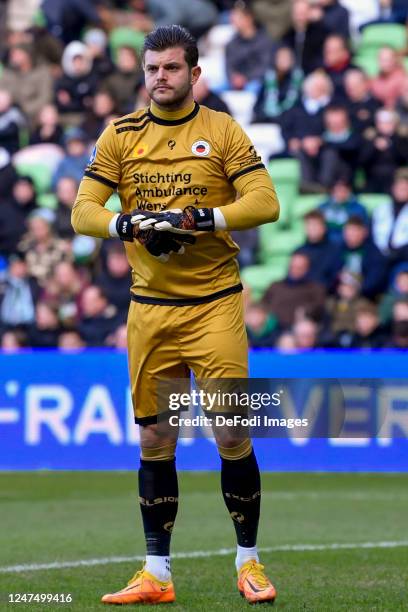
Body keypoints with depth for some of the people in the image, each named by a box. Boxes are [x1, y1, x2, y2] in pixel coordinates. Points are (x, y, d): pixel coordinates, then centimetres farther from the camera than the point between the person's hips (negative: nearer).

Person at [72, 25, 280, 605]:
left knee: (232, 437, -6)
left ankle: (249, 562, 10)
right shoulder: (120, 135, 6)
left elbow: (265, 202, -9)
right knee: (154, 442, 5)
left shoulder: (222, 131, 0)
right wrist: (129, 224, -17)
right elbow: (83, 211, 2)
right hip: (150, 307, 3)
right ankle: (156, 574, 13)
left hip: (215, 302, -2)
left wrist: (200, 219, -22)